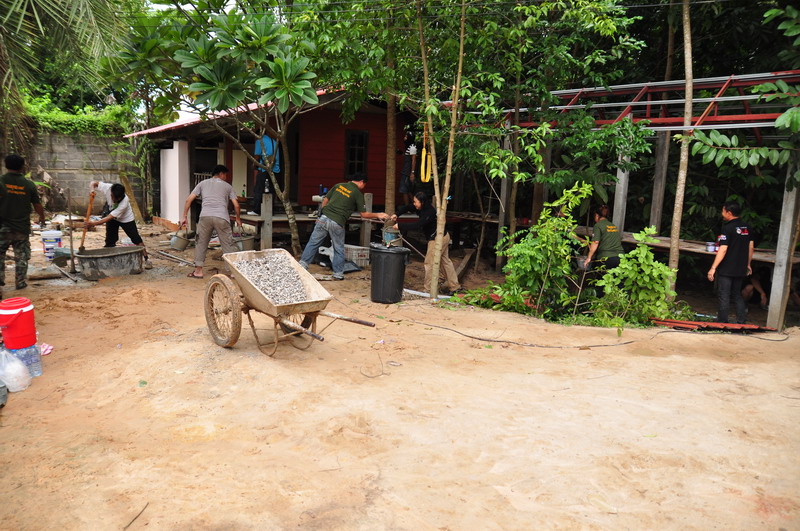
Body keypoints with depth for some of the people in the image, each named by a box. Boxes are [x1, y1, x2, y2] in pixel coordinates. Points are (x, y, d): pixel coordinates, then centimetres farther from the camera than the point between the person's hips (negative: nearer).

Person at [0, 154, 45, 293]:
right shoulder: (29, 184, -1)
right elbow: (38, 206, 6)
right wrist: (42, 218, 24)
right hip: (22, 228, 2)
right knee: (21, 256, 13)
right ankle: (21, 282, 19)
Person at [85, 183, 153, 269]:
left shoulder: (124, 203, -39)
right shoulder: (107, 187, -29)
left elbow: (109, 218, -38)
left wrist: (93, 223, -42)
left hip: (126, 219, -4)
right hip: (112, 218, 4)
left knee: (136, 239, -7)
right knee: (110, 240, 1)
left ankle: (147, 259, 1)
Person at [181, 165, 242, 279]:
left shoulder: (203, 183, 24)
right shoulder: (227, 186, 21)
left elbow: (189, 199, 15)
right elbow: (236, 205, 15)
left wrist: (185, 216, 19)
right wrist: (238, 219, 30)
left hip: (205, 216, 1)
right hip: (222, 217, -1)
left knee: (201, 243, 14)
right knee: (228, 244, 5)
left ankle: (198, 271, 17)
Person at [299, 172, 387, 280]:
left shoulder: (338, 185, 13)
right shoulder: (358, 194, 1)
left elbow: (325, 200, 15)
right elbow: (364, 214, 2)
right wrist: (378, 215, 15)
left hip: (324, 218, 4)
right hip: (337, 223, -3)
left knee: (313, 243, 11)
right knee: (339, 250, 11)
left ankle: (303, 264, 11)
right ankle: (338, 274, 17)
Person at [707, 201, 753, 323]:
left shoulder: (728, 227, -15)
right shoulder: (746, 227, 6)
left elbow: (723, 250, -21)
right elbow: (751, 247, 12)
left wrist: (713, 268, -20)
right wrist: (748, 265, 23)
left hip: (726, 269, -7)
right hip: (740, 269, 7)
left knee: (724, 297, 1)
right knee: (737, 295, 18)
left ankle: (722, 322, 6)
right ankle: (741, 321, 19)